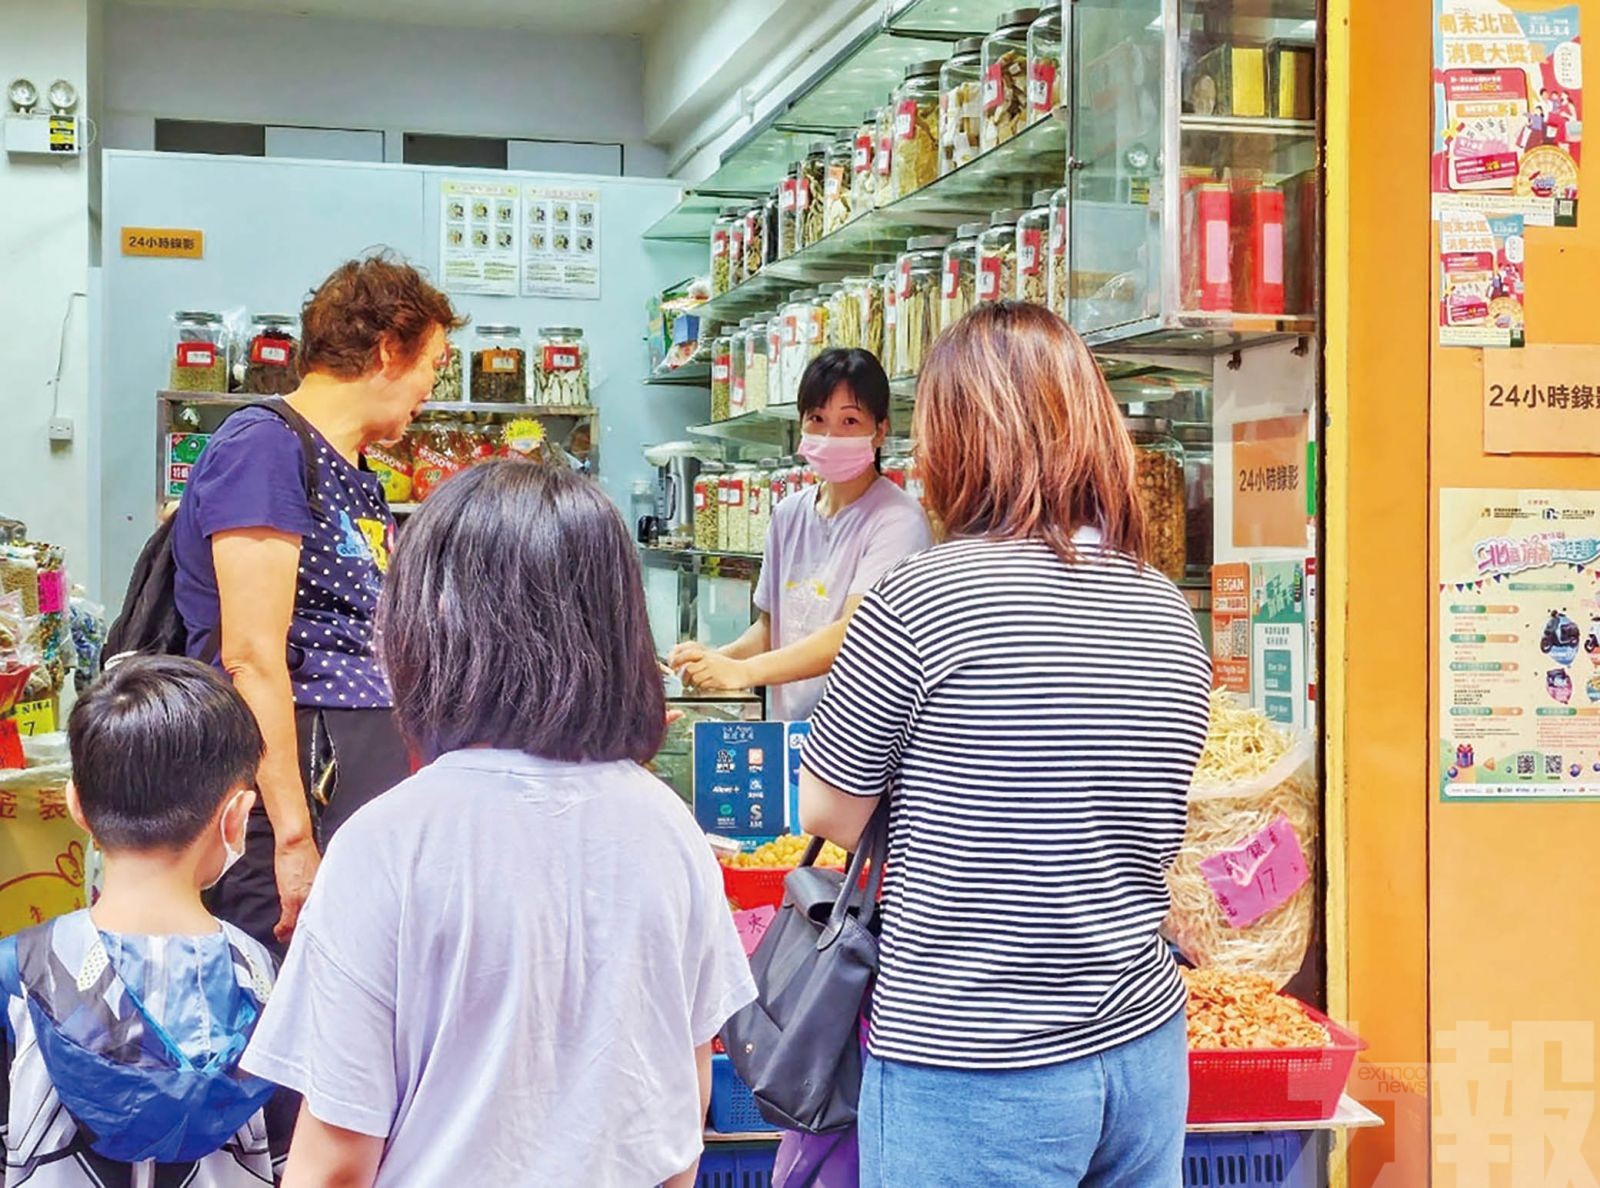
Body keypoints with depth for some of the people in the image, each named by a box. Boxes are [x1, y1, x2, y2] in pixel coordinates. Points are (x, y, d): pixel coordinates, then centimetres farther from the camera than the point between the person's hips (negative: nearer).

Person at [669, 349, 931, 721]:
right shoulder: (789, 515, 11)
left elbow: (855, 635, -18)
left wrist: (742, 671, -24)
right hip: (785, 733, 6)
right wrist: (717, 658, 0)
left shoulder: (897, 520, -8)